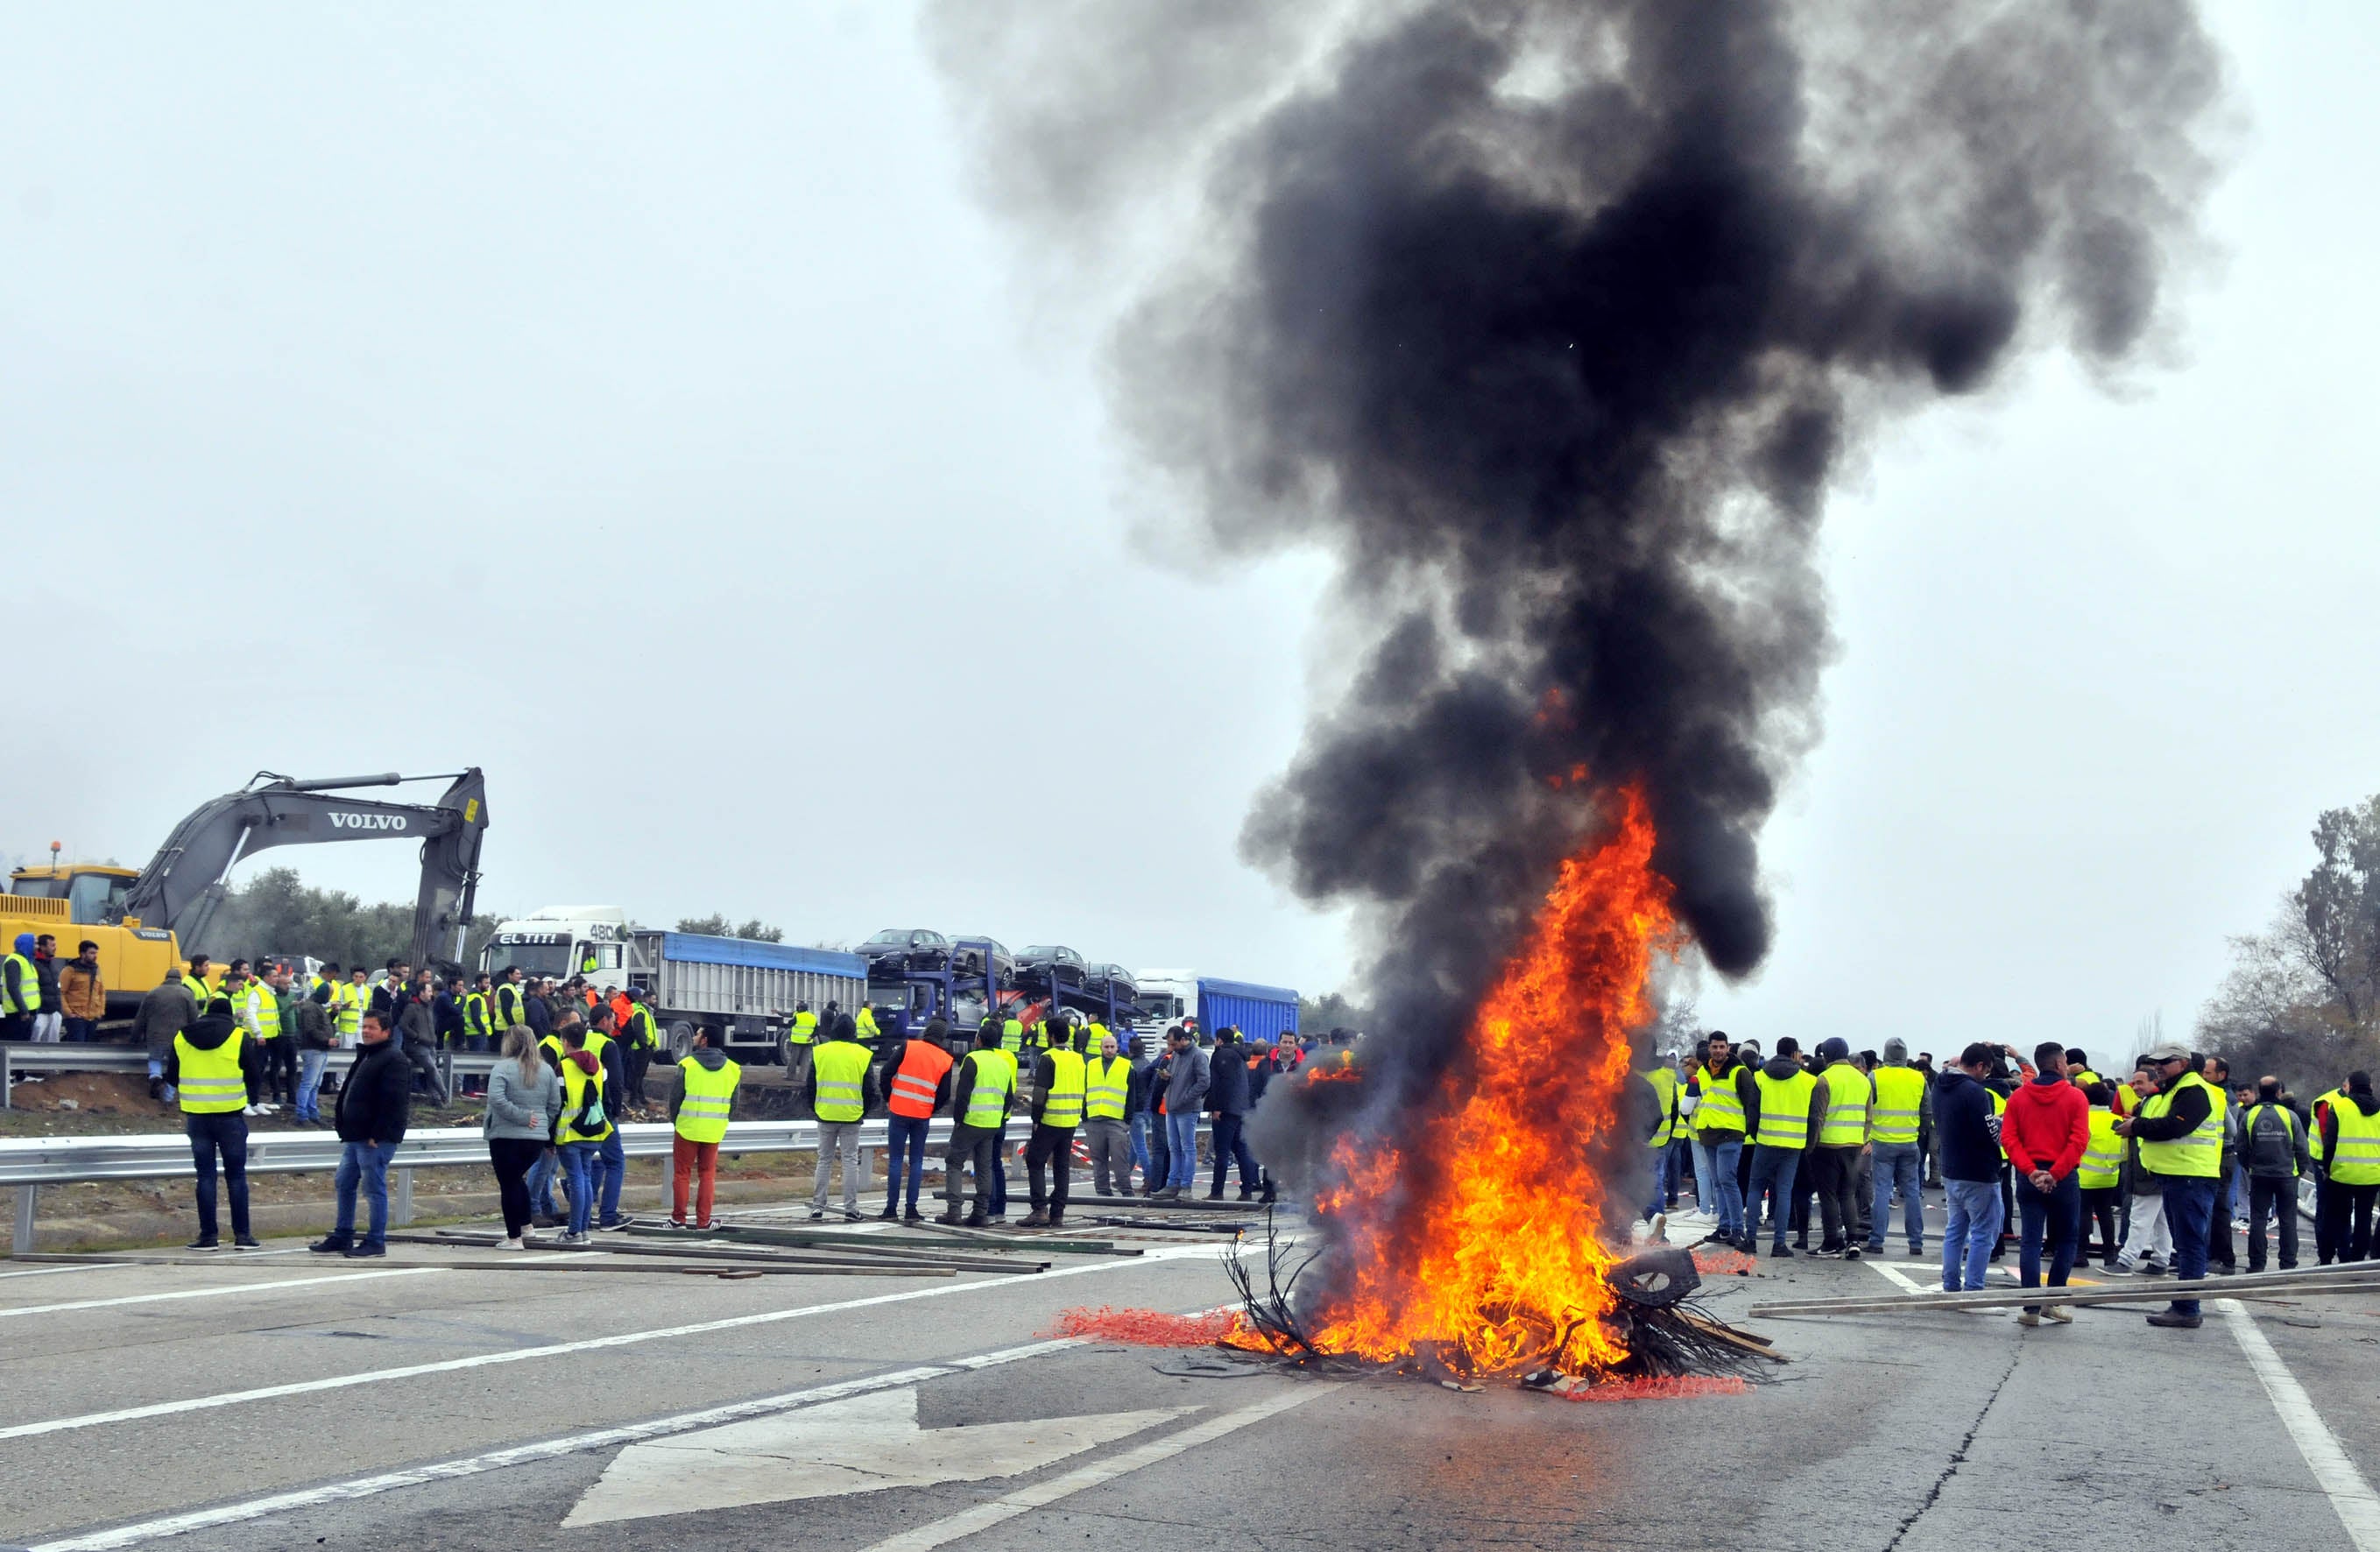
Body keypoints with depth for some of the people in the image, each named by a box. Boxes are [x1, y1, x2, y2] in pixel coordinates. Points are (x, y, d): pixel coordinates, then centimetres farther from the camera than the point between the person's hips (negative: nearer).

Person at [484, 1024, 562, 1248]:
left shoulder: (502, 1068, -10)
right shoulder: (547, 1070, 6)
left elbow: (496, 1099, -22)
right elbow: (555, 1105, 7)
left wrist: (521, 1117, -16)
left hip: (506, 1137, -5)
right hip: (537, 1137, 5)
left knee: (509, 1184, 4)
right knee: (517, 1179, 25)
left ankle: (514, 1237, 6)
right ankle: (525, 1227, 23)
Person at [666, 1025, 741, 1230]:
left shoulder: (687, 1064, -9)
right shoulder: (731, 1068, 2)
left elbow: (675, 1097, -5)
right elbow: (733, 1102, 8)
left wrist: (675, 1121, 10)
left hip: (687, 1128, -3)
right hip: (714, 1132, 3)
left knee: (682, 1173, 7)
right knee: (708, 1174, 10)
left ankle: (678, 1219, 9)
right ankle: (703, 1221, 8)